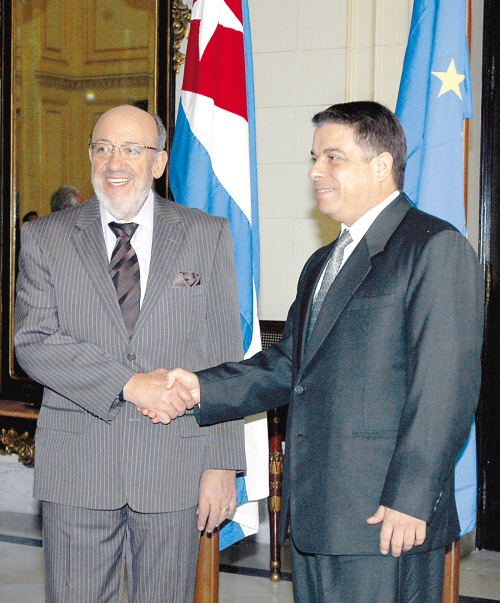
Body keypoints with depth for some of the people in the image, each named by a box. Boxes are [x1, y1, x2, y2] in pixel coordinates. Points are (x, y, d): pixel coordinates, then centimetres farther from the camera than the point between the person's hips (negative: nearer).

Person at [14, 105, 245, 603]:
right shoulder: (45, 238, 6)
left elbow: (224, 360, 3)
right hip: (76, 466, 0)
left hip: (174, 467, 0)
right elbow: (32, 343, -6)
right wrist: (128, 383, -17)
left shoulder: (207, 235, 6)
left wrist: (222, 464, -3)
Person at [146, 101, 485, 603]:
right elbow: (289, 364, 19)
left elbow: (446, 386, -15)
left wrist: (410, 499, -19)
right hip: (312, 514, 8)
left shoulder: (436, 247, -8)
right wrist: (203, 389, 5)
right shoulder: (322, 264, 22)